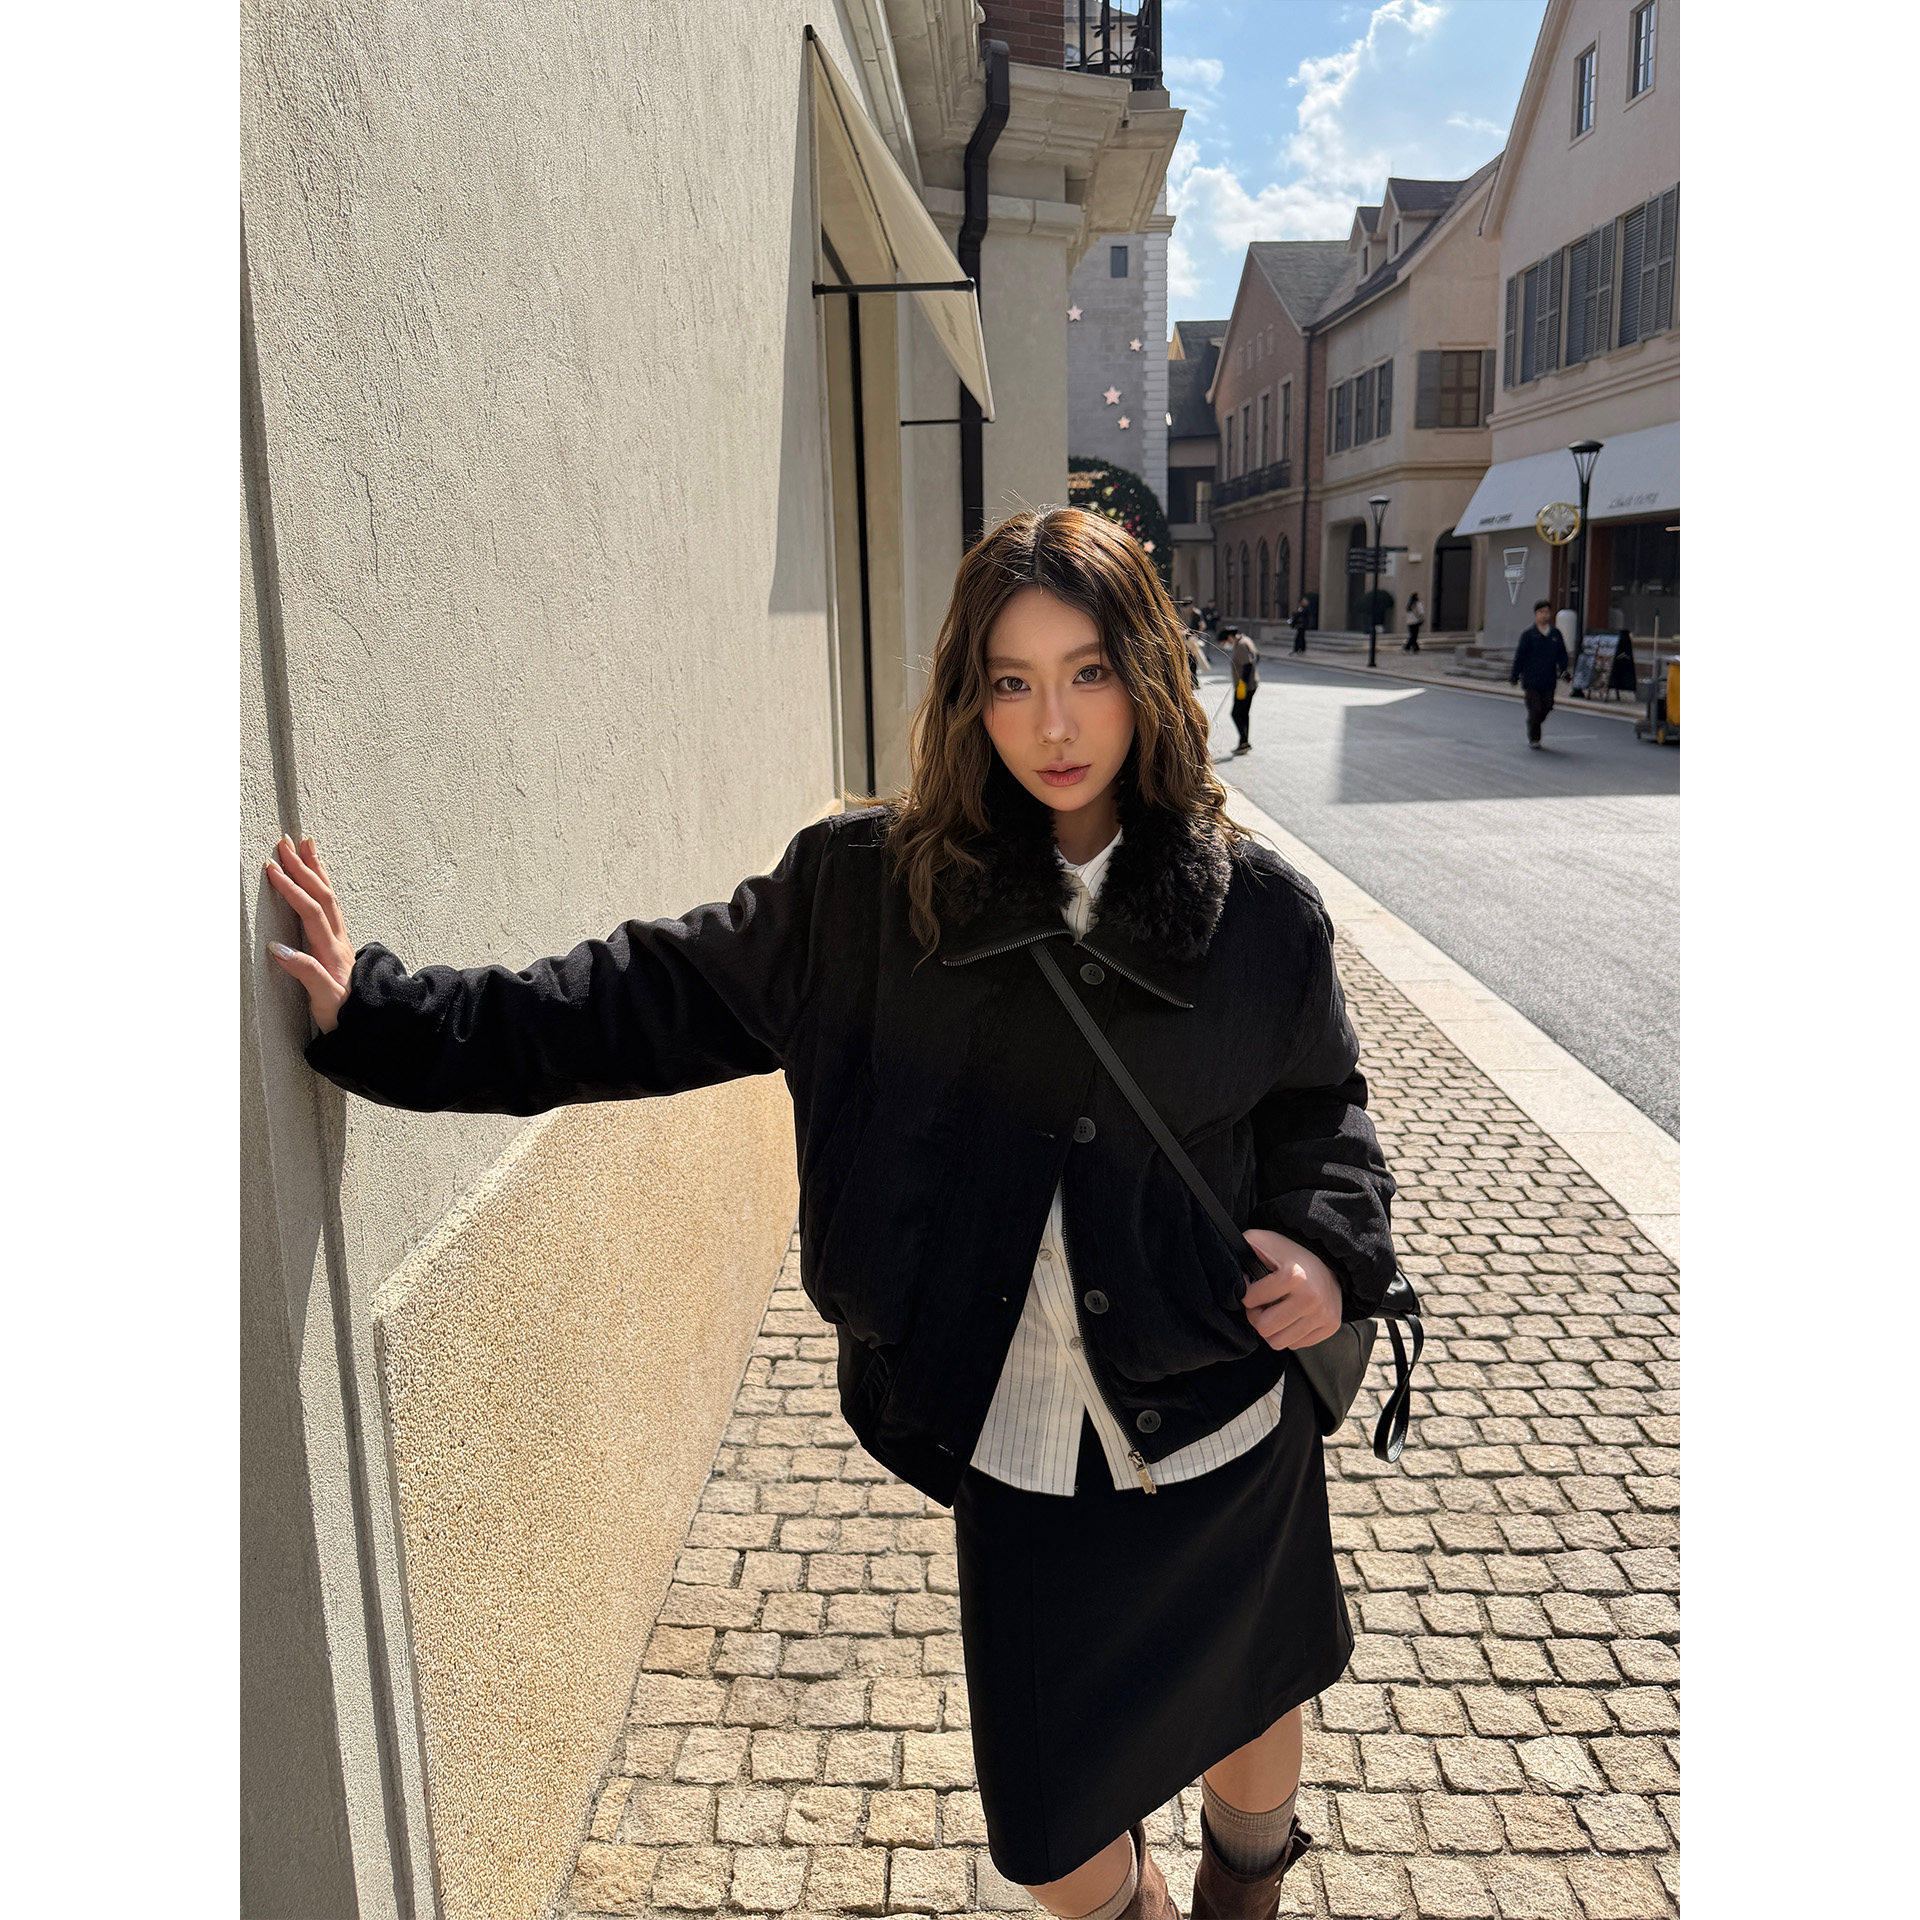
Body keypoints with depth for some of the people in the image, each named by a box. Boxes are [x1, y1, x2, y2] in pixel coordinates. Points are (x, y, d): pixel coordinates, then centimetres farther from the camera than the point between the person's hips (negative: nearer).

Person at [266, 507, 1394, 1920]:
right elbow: (659, 999, -4)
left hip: (1233, 1433, 1)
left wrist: (1332, 1243, -11)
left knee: (1249, 1720, 25)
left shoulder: (1258, 912, -7)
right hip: (1019, 1451, 0)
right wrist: (383, 1014, -8)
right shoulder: (870, 889, -9)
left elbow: (1323, 1105, 8)